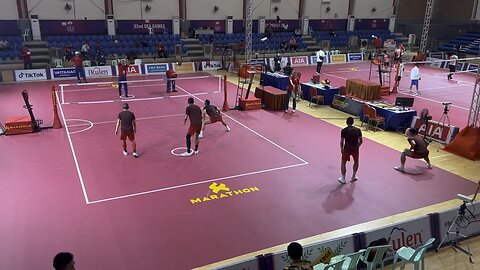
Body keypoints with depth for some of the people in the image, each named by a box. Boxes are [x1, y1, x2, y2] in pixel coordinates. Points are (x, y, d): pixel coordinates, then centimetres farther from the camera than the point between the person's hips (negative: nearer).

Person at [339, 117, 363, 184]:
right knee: (356, 162, 27)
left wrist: (341, 148, 10)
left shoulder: (344, 130, -7)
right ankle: (353, 177, 36)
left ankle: (343, 179, 16)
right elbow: (361, 141, 3)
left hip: (347, 149, -2)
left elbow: (342, 142, -6)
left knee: (343, 163, 15)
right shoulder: (358, 130, 1)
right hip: (355, 149, 2)